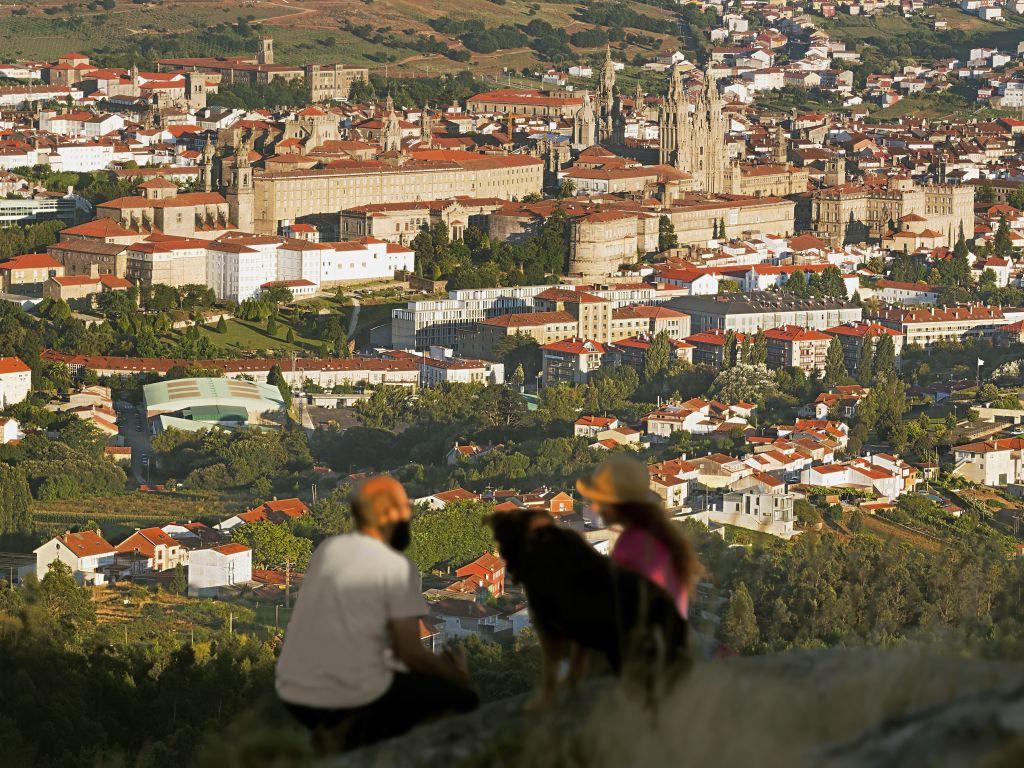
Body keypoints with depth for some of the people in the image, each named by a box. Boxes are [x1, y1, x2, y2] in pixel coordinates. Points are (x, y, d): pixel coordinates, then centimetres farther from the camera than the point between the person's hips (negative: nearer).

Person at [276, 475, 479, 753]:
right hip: (353, 696, -7)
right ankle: (362, 732, -10)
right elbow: (411, 654, -10)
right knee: (463, 699, 7)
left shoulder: (327, 549, 11)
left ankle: (339, 732, 5)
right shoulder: (398, 567, -9)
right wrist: (457, 676, 11)